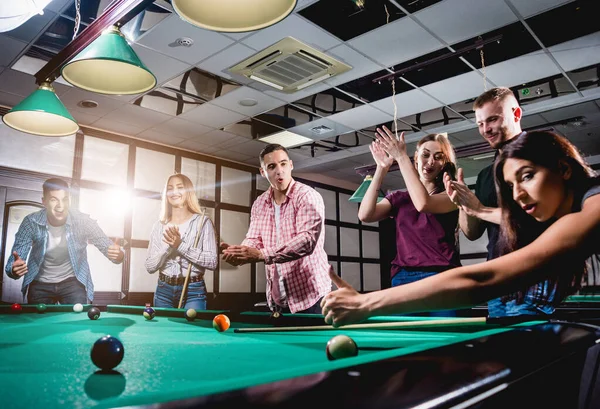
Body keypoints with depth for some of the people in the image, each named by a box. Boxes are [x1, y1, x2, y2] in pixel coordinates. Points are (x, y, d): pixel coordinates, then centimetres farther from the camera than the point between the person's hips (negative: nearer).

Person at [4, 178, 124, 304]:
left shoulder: (83, 221, -22)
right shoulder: (31, 222, -20)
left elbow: (109, 248, -21)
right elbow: (14, 262, -17)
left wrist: (117, 254, -46)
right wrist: (14, 269, -42)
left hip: (72, 282, -1)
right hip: (40, 285, 1)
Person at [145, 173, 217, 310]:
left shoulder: (203, 222, -3)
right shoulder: (159, 225, 7)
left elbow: (212, 262, -11)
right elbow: (150, 267, 2)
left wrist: (181, 245, -18)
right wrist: (168, 247, -14)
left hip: (193, 291, -3)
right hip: (163, 290, 3)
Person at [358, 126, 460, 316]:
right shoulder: (399, 198, 14)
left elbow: (423, 204, -19)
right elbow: (365, 215, -4)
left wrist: (401, 157, -15)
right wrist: (381, 168, -6)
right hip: (403, 280, 3)